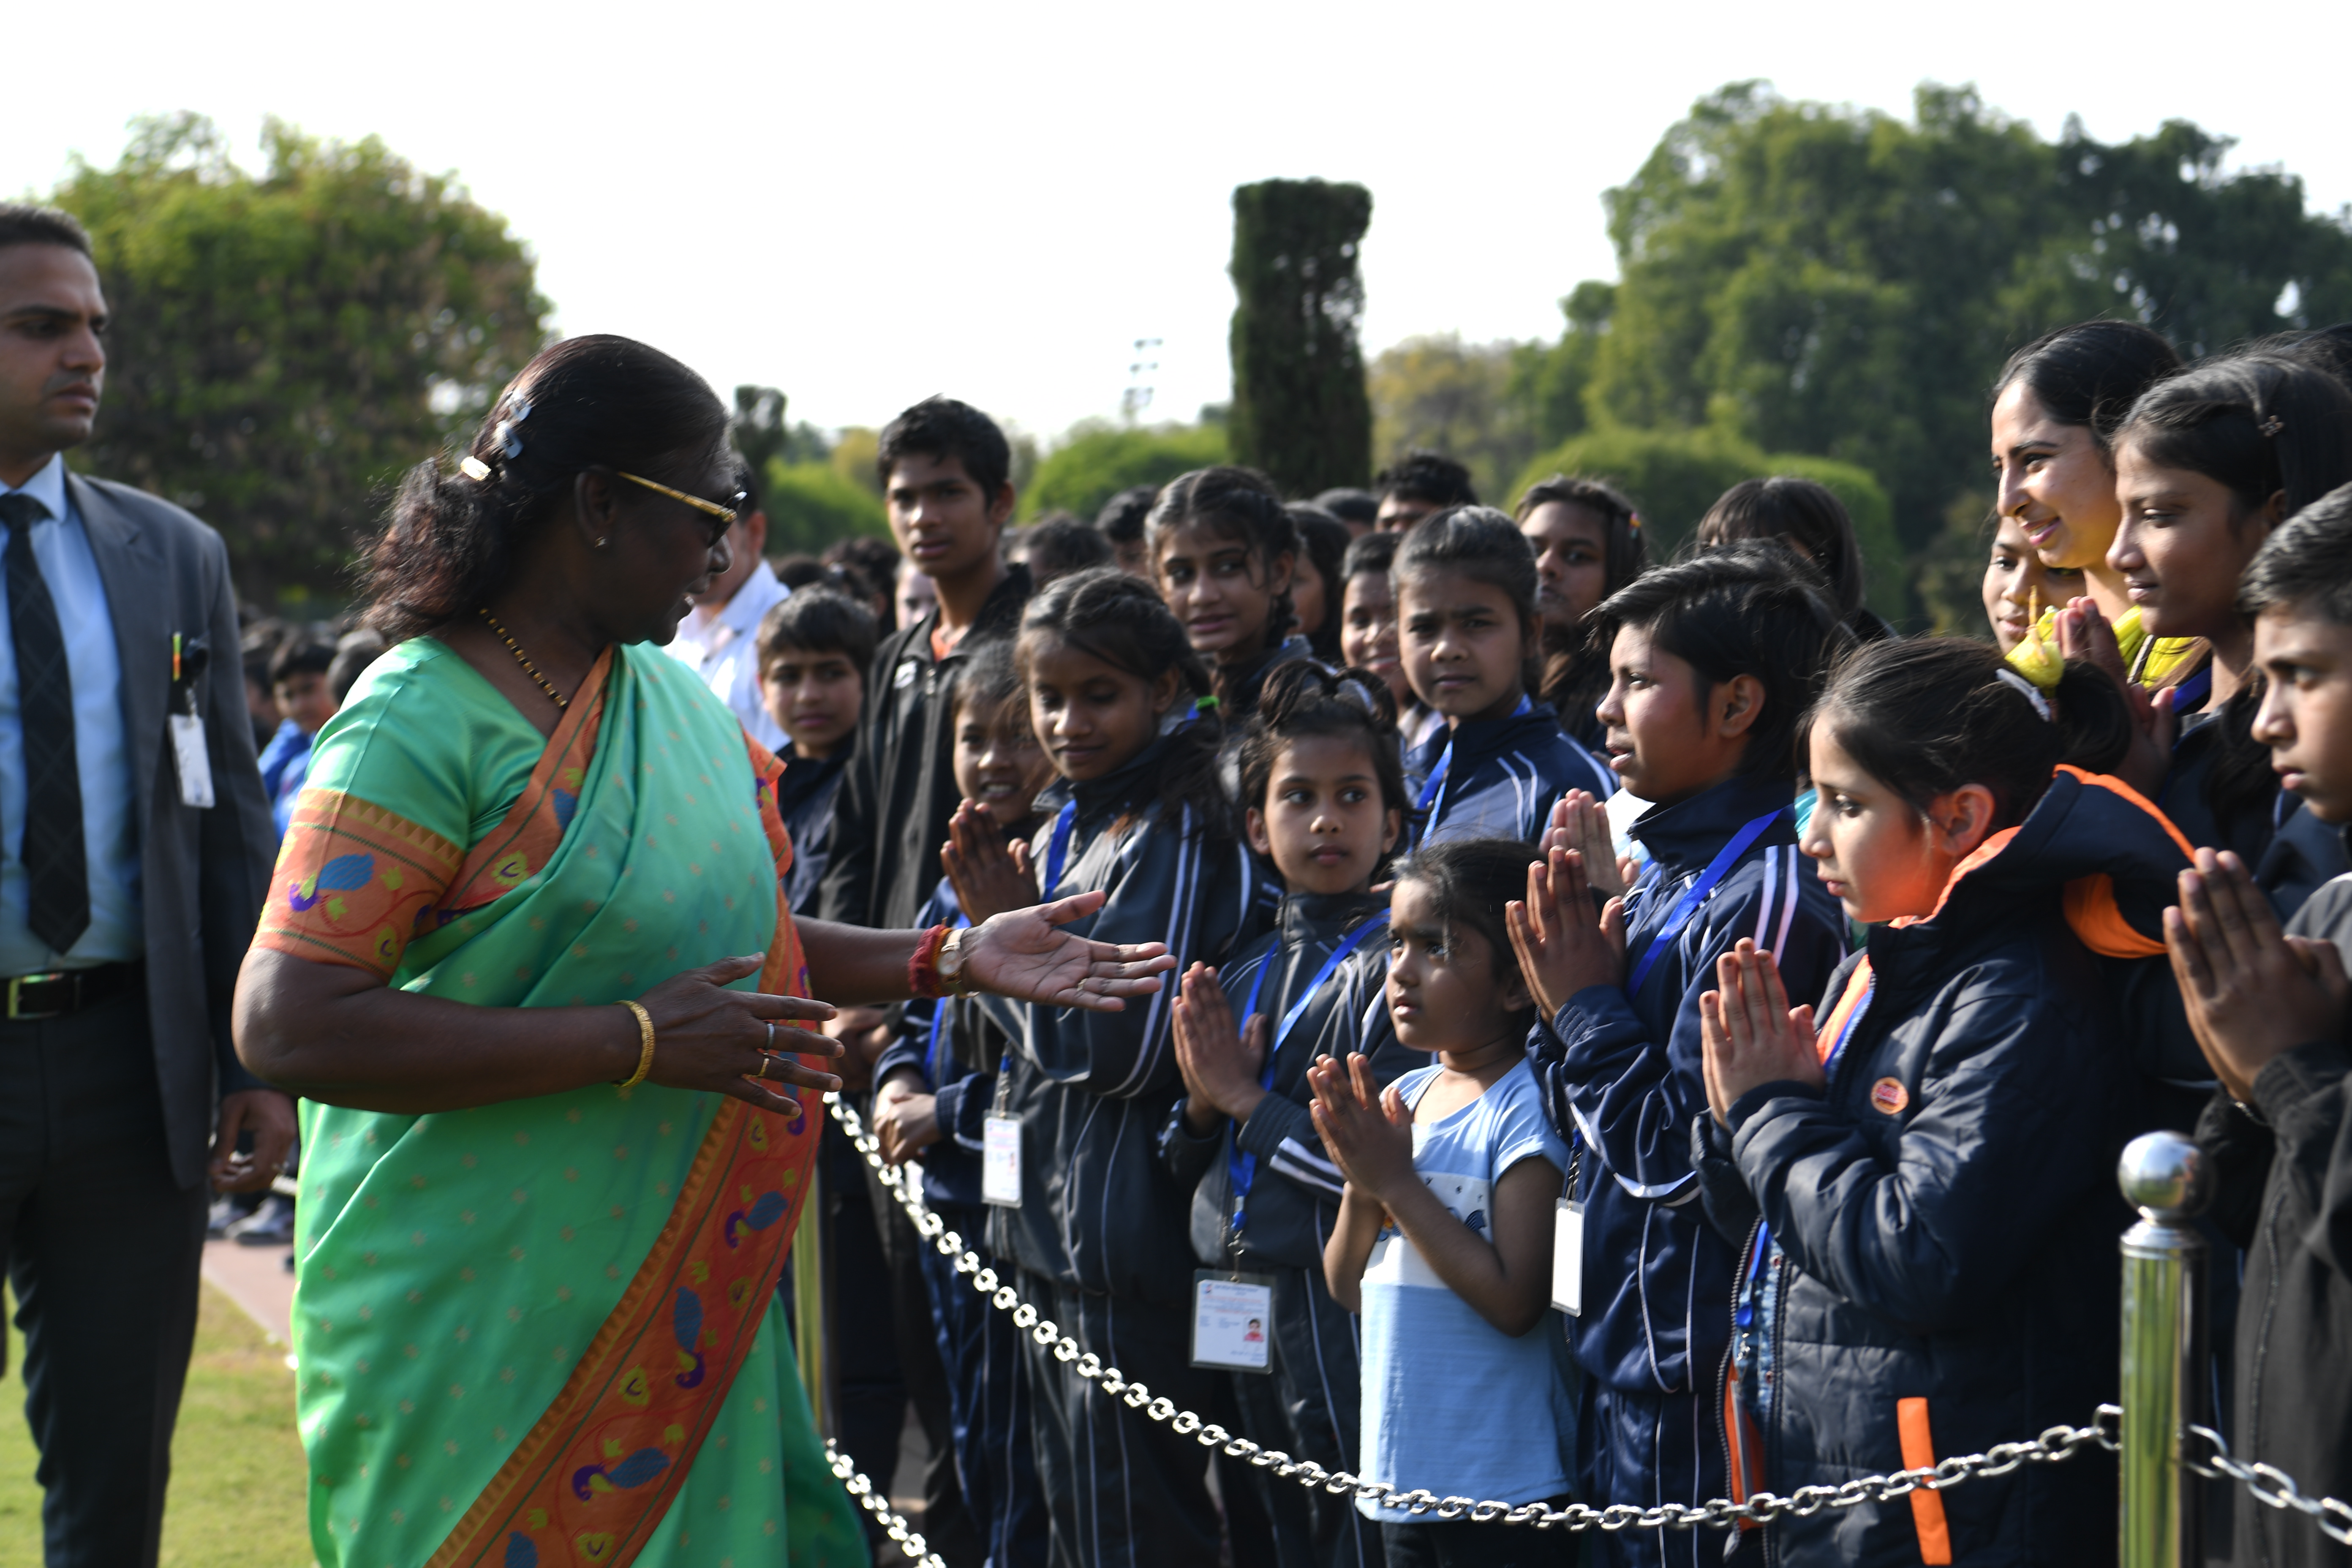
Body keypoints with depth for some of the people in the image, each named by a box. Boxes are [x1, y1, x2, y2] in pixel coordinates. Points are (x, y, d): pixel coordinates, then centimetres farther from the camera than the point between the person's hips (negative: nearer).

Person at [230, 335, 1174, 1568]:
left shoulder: (671, 696, 11)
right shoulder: (421, 722, -15)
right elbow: (287, 1025, -24)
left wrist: (954, 960, 10)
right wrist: (640, 1043, -24)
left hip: (679, 1293, 7)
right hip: (480, 1320, -7)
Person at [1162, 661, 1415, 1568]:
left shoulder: (1393, 963, -9)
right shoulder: (1244, 975, 14)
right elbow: (1190, 1175, 17)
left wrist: (1251, 1101, -11)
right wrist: (1202, 1105, -4)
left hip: (1345, 1305, -7)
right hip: (1242, 1314, 7)